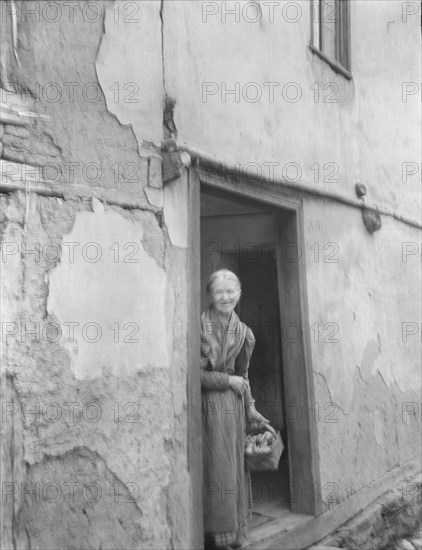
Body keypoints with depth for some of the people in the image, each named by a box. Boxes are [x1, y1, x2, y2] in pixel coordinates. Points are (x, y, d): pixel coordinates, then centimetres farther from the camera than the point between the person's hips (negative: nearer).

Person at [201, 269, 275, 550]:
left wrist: (251, 409, 11)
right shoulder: (199, 326, -10)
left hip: (232, 405, 5)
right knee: (214, 469, -1)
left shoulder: (244, 332, 8)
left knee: (235, 468, 11)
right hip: (206, 403, -5)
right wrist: (228, 380, -10)